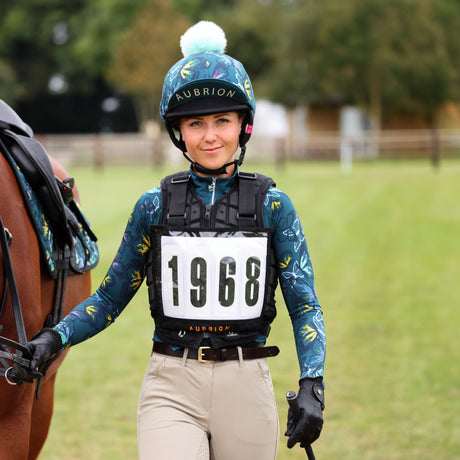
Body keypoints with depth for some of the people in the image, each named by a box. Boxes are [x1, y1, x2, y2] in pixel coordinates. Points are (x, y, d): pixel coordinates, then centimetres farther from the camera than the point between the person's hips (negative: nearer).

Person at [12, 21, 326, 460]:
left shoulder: (272, 205, 2)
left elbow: (304, 306, 0)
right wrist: (52, 337, -7)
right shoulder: (154, 207, 4)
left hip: (246, 388, 1)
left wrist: (311, 387, -13)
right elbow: (109, 298, 9)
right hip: (171, 386, 0)